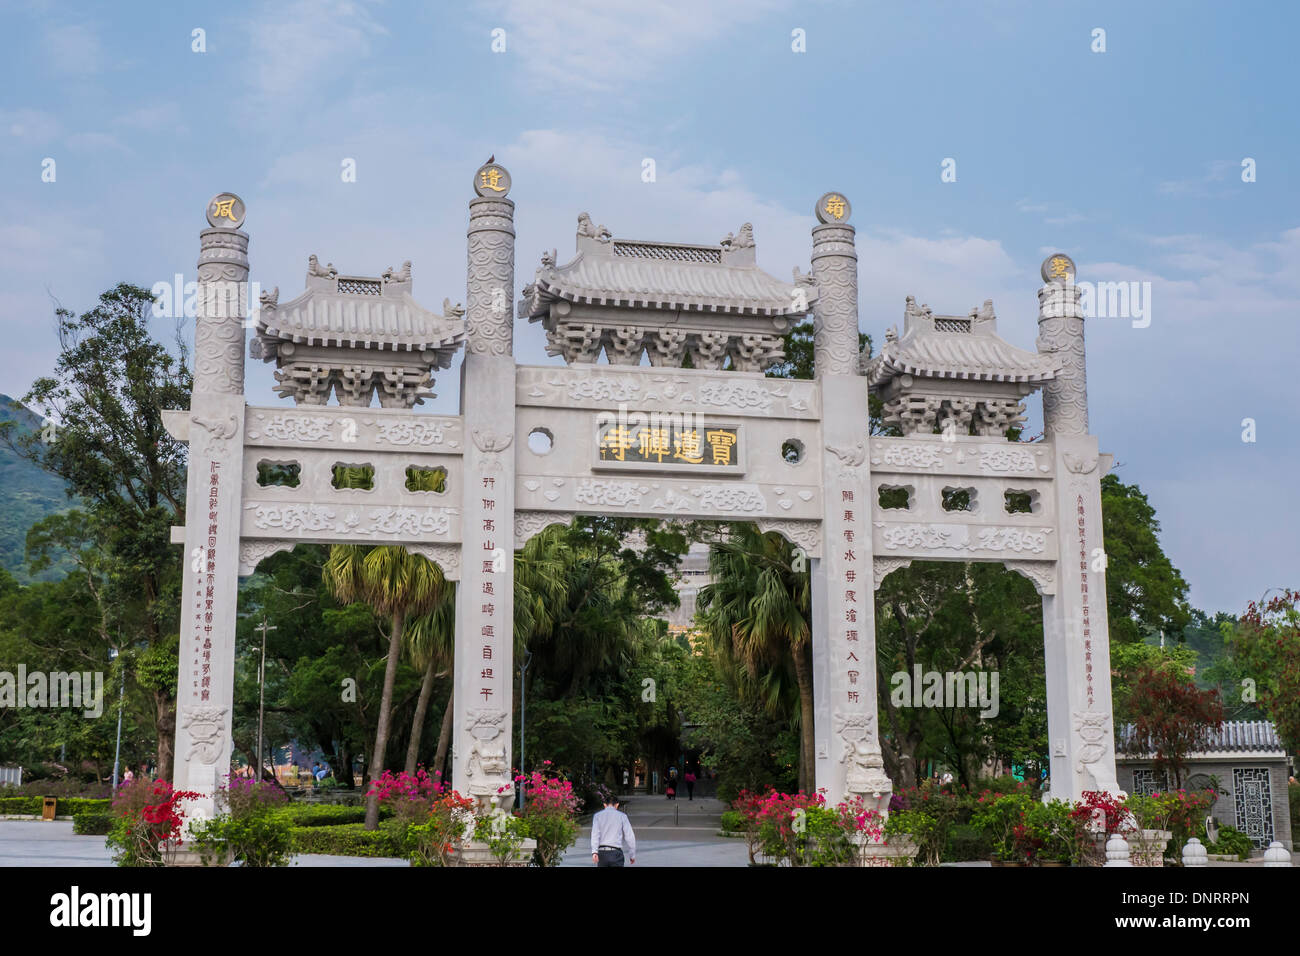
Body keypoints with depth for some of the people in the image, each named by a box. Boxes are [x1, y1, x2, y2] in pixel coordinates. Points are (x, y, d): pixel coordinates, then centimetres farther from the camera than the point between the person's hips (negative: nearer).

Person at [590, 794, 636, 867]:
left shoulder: (598, 815, 8)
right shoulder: (622, 816, 5)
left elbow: (595, 834, -6)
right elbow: (629, 836, 2)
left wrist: (594, 852, -15)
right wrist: (632, 855, 11)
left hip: (602, 852, 2)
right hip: (616, 853, -2)